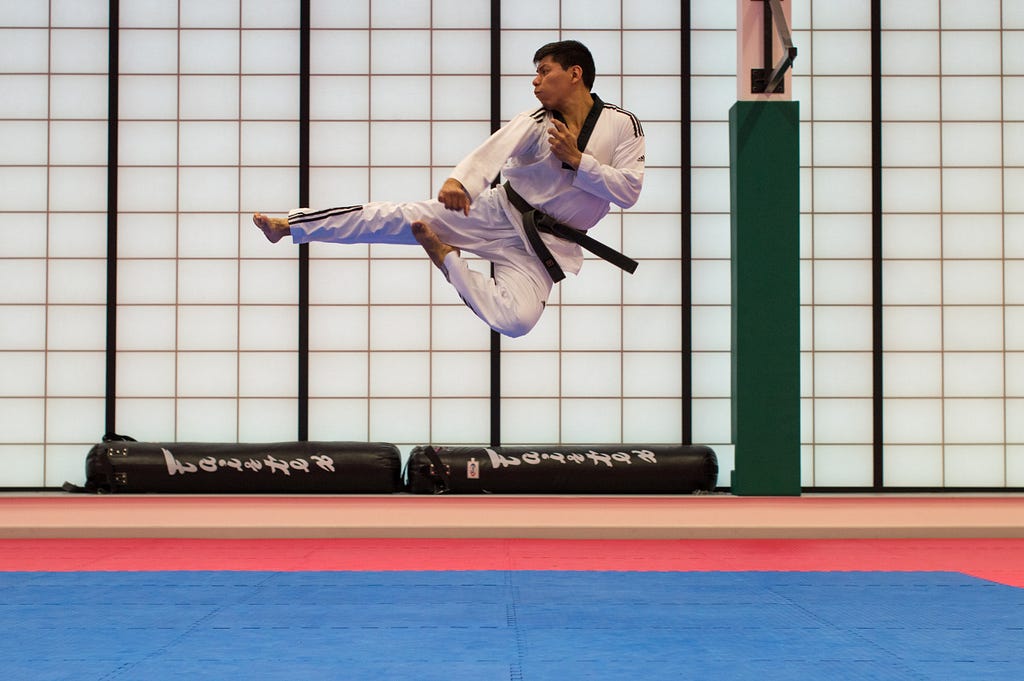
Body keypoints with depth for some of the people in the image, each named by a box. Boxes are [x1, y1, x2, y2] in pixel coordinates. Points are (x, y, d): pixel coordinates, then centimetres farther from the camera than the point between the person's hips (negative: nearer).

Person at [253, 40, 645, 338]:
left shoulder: (623, 125, -8)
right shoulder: (536, 122, -8)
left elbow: (629, 191, -13)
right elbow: (494, 149, -27)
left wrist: (576, 159, -23)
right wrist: (458, 180, -48)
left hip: (546, 245, -1)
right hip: (499, 213, 1)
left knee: (515, 321, -27)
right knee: (396, 217, -8)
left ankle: (448, 259, -3)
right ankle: (287, 226, -1)